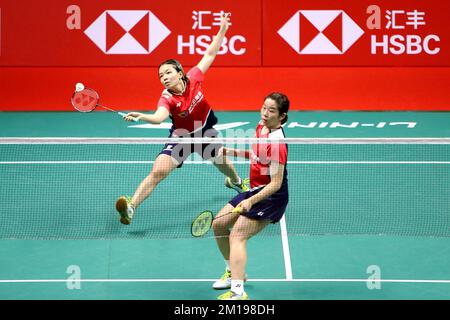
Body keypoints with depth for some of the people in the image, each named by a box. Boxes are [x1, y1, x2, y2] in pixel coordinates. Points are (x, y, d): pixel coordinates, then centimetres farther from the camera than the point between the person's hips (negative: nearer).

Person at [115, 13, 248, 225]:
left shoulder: (193, 79, -21)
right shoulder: (167, 98, -31)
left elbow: (209, 55, -10)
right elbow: (159, 117, -52)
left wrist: (222, 30, -14)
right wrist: (141, 116, -73)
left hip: (205, 131, 4)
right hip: (181, 137, -4)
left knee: (222, 161, 31)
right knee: (157, 172, -23)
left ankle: (235, 181, 67)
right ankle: (131, 208, -28)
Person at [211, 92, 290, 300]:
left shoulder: (276, 143, -25)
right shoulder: (261, 127, 1)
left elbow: (276, 184, -25)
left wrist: (251, 201, -33)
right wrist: (231, 152, 7)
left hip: (271, 197, -10)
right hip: (255, 191, 10)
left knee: (237, 236, -20)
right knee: (219, 224, 15)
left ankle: (238, 291, -29)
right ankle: (234, 272, 31)